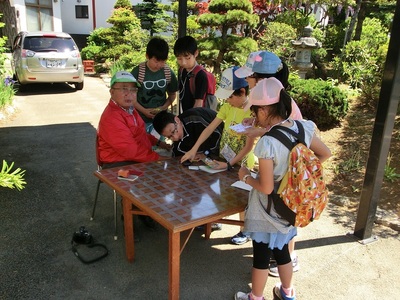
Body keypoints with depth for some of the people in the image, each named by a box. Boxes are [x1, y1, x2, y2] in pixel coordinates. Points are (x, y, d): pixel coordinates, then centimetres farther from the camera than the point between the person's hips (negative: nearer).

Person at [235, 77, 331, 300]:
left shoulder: (267, 143, -30)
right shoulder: (304, 128, -11)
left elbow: (266, 188, -26)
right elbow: (326, 154, 5)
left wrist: (246, 177, -8)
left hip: (268, 212, -6)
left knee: (261, 256, 16)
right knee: (282, 250, 27)